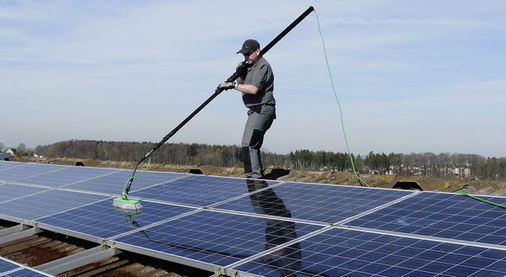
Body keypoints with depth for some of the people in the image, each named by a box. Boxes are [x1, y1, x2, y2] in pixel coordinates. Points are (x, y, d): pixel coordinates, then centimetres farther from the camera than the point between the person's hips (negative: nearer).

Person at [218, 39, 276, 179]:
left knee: (248, 145, -17)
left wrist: (233, 85, -23)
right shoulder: (251, 65, 18)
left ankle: (254, 177, -19)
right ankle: (259, 177, 19)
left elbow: (253, 89, -26)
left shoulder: (262, 66, -14)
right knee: (253, 146, 14)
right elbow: (243, 84, 21)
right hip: (257, 111, 11)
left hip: (262, 110, -11)